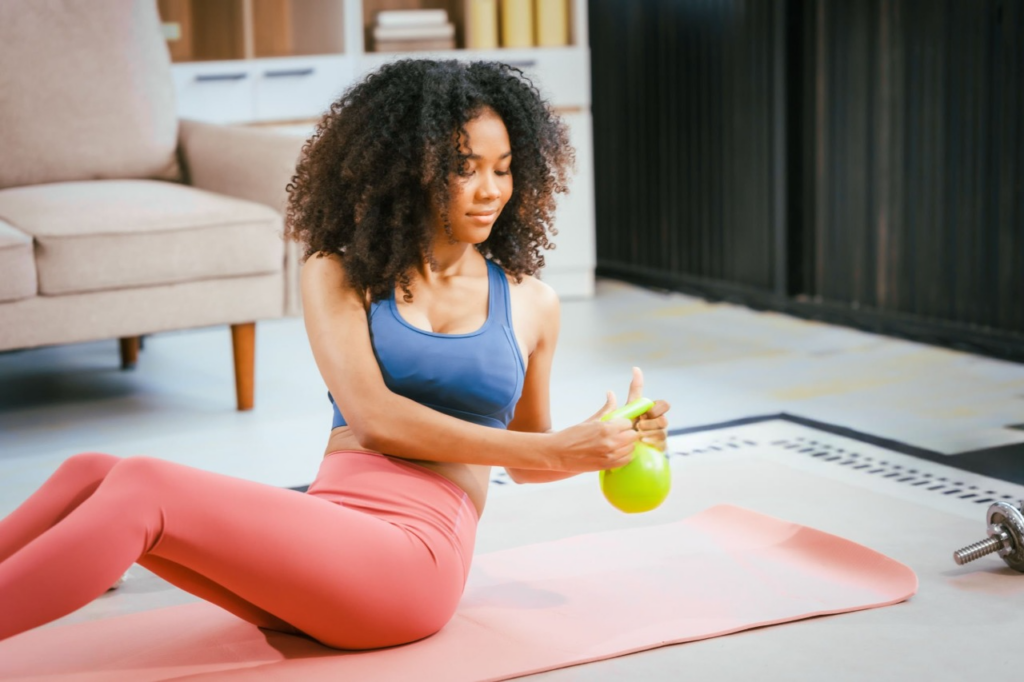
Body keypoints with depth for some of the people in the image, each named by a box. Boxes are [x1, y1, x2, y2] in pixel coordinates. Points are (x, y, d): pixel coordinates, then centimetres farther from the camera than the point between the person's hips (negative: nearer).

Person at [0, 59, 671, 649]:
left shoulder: (531, 303, 14)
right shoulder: (340, 276, 13)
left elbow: (526, 462, 26)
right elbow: (374, 416, -2)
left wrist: (610, 444, 6)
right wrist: (552, 448, -5)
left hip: (415, 553, -3)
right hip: (321, 519, 3)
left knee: (141, 488, -25)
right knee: (90, 475, -18)